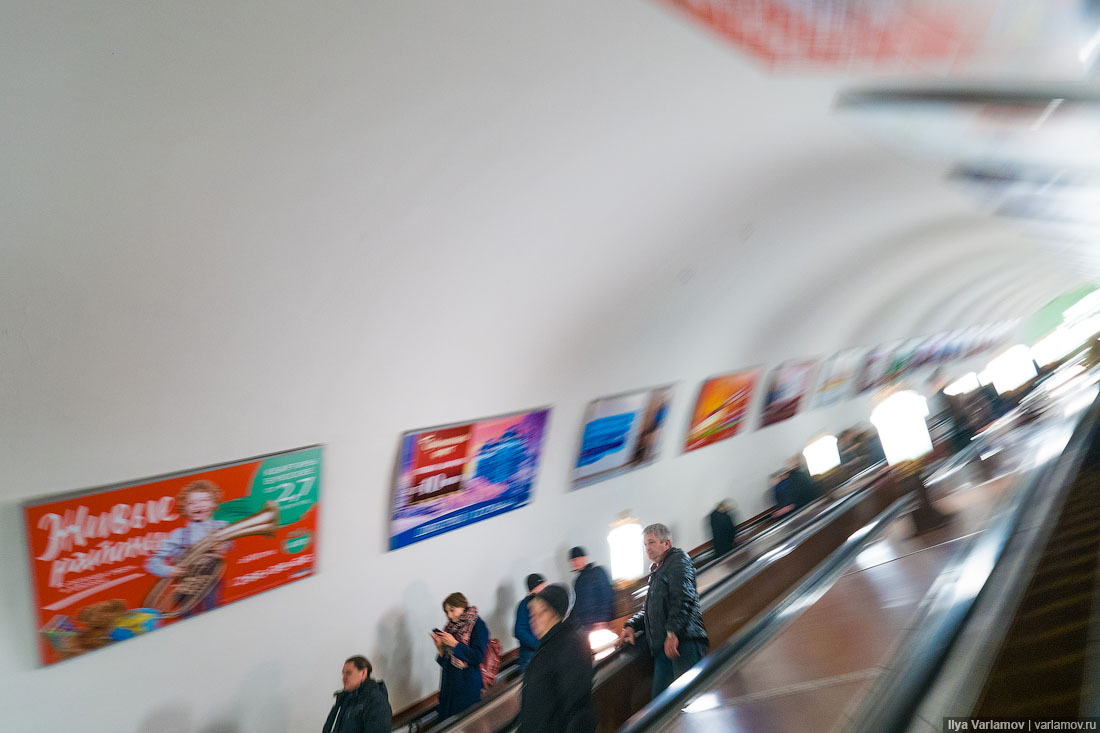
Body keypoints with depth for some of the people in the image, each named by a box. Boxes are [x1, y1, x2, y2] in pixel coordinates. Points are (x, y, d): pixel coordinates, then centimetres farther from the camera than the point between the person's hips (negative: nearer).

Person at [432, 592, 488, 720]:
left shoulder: (478, 626, -11)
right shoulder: (451, 626, 6)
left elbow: (478, 656, -19)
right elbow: (444, 659, 10)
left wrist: (454, 644, -19)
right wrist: (439, 646, -10)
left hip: (468, 682, -6)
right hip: (450, 679, 6)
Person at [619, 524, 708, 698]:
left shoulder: (678, 559, 1)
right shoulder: (656, 572, 29)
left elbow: (683, 598, -15)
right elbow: (650, 610, 35)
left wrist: (673, 632, -23)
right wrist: (632, 625, 17)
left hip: (683, 640, -9)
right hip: (663, 647, 9)